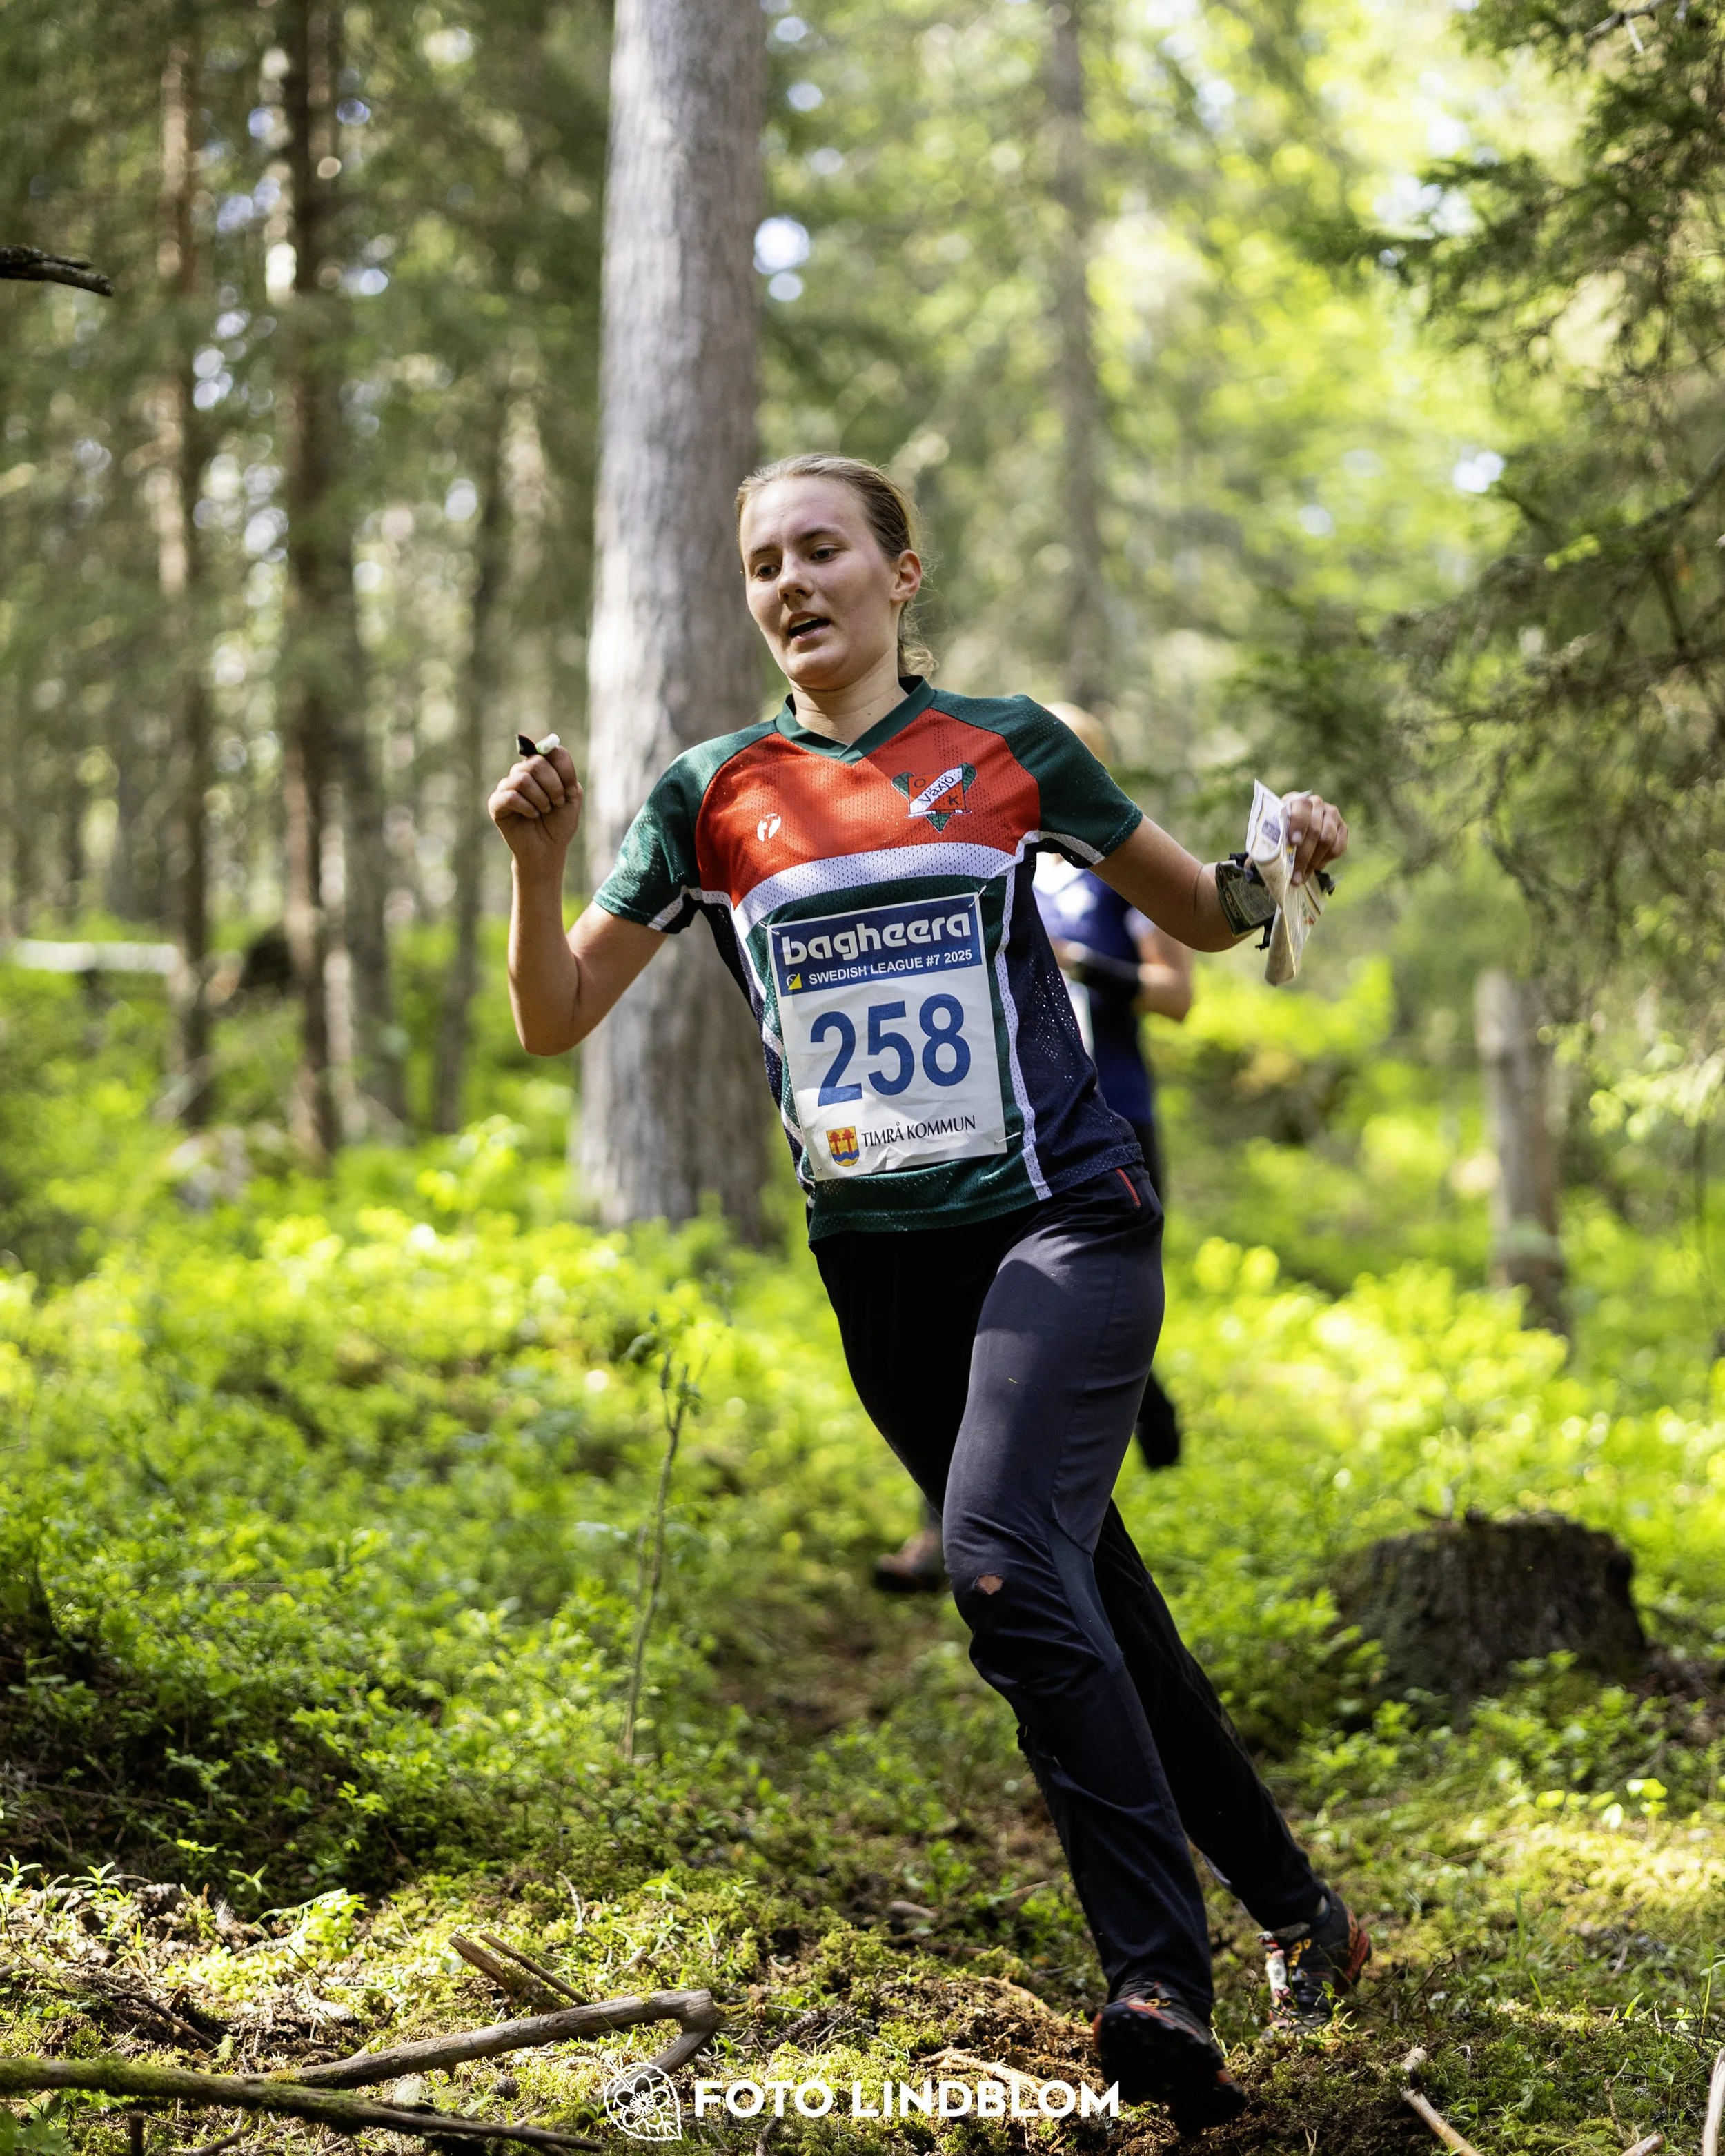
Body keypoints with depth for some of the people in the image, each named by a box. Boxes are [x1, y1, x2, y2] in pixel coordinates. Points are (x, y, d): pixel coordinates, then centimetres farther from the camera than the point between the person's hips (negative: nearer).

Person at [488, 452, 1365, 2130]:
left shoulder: (1005, 747, 3)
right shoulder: (712, 795, 7)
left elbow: (1204, 918, 14)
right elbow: (556, 1022, 5)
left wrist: (1286, 860, -8)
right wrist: (538, 863, -13)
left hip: (1059, 1221, -4)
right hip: (879, 1268, 4)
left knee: (1007, 1562, -25)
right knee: (1082, 1595, 11)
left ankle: (1164, 1990, -24)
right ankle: (1294, 1909, 28)